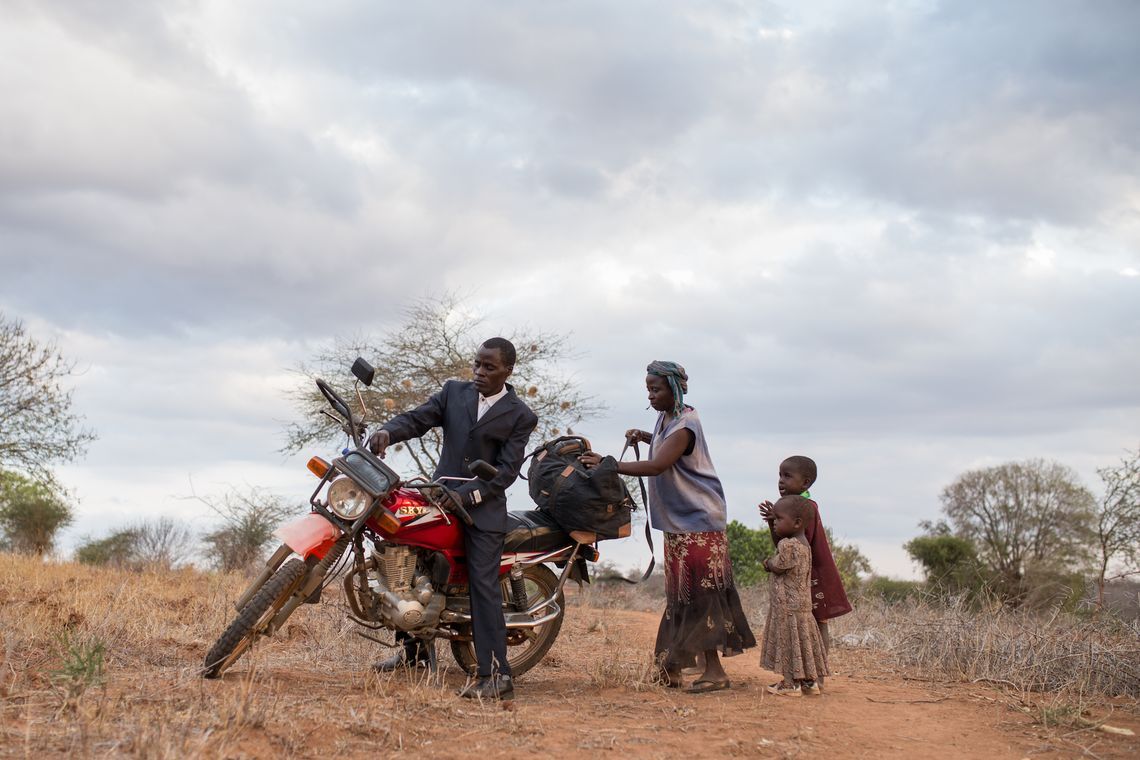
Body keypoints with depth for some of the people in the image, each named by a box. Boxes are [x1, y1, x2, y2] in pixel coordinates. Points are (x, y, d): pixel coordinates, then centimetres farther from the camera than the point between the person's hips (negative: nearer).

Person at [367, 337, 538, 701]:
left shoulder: (520, 416, -4)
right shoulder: (453, 392, 7)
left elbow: (506, 470, -10)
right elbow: (418, 418, -4)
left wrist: (466, 495, -22)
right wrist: (387, 431, -25)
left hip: (484, 507, -5)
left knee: (484, 586, -12)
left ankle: (496, 675, -14)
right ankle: (414, 648, 25)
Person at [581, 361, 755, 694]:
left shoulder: (684, 426, -18)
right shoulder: (666, 418, 10)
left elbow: (656, 466, -30)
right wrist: (644, 437, 12)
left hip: (698, 519, -9)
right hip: (678, 519, 9)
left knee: (700, 592, -9)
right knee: (681, 593, 12)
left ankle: (714, 670, -6)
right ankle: (673, 665, 17)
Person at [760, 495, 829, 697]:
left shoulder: (789, 545, -20)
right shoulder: (803, 543, 10)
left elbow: (777, 566, -15)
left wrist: (767, 562, 6)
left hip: (788, 605, -9)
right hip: (802, 602, 9)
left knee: (790, 640, -2)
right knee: (801, 641, 14)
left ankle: (792, 684, 3)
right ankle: (809, 681, 19)